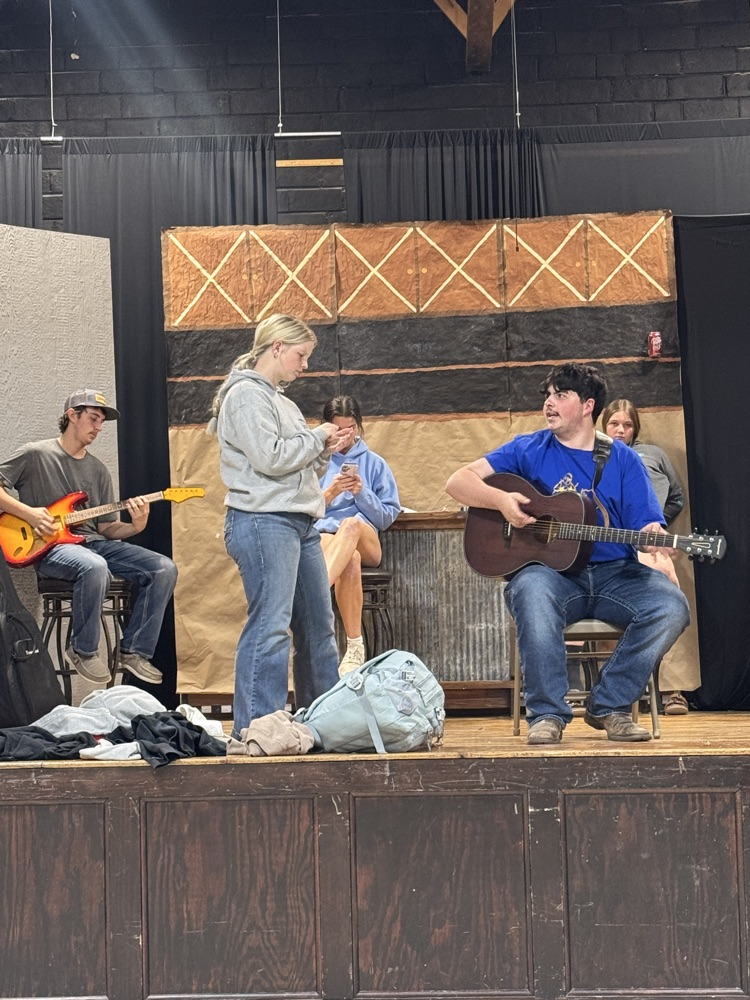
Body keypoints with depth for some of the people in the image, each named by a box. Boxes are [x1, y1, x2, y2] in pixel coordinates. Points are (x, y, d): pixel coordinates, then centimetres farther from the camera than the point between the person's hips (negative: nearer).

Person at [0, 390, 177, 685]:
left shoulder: (98, 470, 17)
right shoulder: (35, 455, 0)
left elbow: (106, 526, 15)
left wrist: (135, 527, -6)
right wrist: (28, 513, -13)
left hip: (94, 542, 6)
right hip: (51, 547, -6)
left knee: (164, 569, -12)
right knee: (94, 567, -40)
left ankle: (133, 652, -4)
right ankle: (83, 651, -17)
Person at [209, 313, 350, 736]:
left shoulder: (281, 400, 23)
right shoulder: (246, 394, -7)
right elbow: (270, 459, -18)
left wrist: (325, 450, 7)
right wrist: (317, 437, -5)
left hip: (300, 523, 10)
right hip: (264, 522, -10)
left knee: (319, 625, 12)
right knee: (270, 626, -14)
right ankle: (255, 728, -12)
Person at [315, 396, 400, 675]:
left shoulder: (375, 463, 16)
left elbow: (388, 517, 10)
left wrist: (362, 492, -6)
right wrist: (330, 493, -9)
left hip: (366, 543, 1)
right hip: (322, 536, 0)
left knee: (351, 524, -39)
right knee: (350, 561, -39)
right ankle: (354, 647, -41)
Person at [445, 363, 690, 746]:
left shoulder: (623, 460, 10)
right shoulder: (529, 450, 9)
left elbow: (646, 524, 4)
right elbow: (458, 481, 4)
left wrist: (654, 536, -21)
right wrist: (502, 500, -14)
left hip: (615, 573, 2)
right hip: (552, 573, -1)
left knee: (670, 605, -26)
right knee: (531, 589, -37)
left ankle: (609, 706, -9)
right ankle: (546, 714, -24)